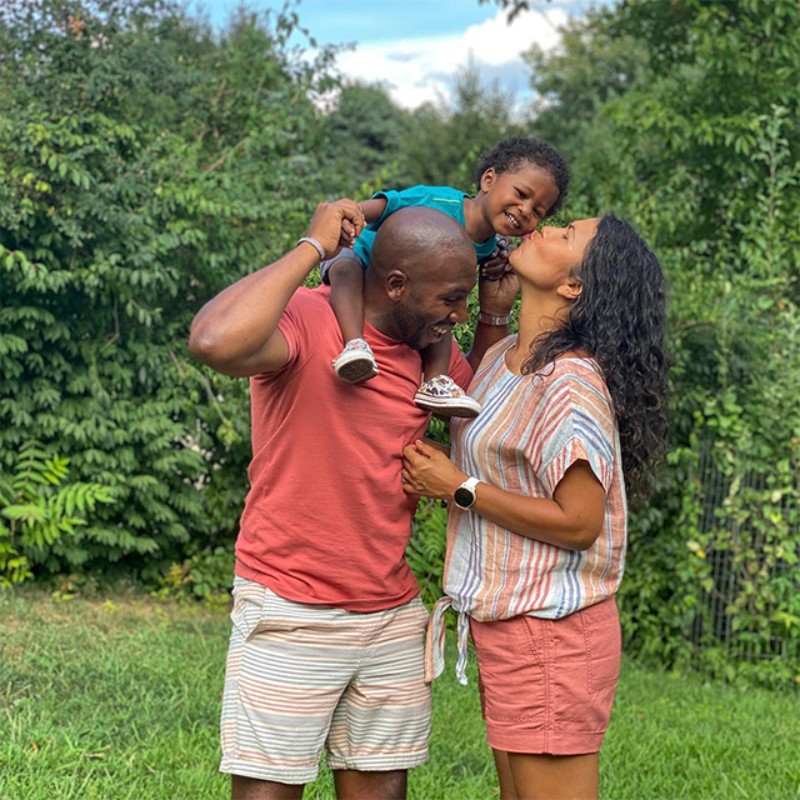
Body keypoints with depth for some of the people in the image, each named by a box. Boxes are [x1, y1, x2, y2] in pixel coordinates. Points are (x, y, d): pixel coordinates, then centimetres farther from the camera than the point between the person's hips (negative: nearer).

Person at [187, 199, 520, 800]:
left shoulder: (430, 348, 7)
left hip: (395, 616, 7)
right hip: (293, 615, -6)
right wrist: (312, 248, -25)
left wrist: (495, 316, 7)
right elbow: (215, 342, -36)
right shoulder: (305, 319, -16)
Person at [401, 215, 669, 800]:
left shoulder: (571, 382, -19)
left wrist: (460, 488, -15)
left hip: (550, 630, -9)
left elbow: (578, 523, -21)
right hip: (507, 621, 9)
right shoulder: (503, 358, 8)